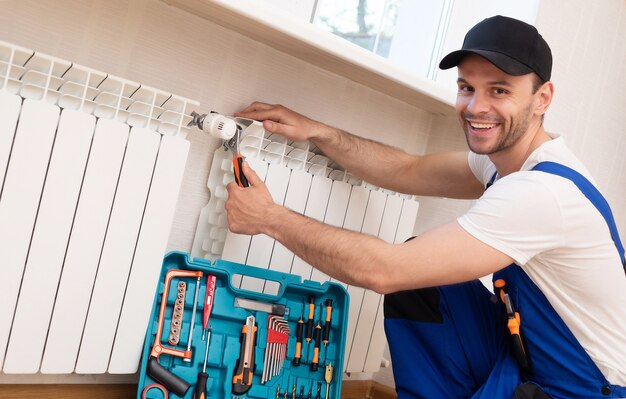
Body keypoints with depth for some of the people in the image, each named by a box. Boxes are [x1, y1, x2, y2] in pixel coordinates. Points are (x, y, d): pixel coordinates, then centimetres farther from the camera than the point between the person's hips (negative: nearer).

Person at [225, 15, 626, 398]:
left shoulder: (542, 193, -29)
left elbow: (383, 270, -30)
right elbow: (410, 171, 6)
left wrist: (269, 217, -20)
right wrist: (318, 131, -4)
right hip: (522, 350, 8)